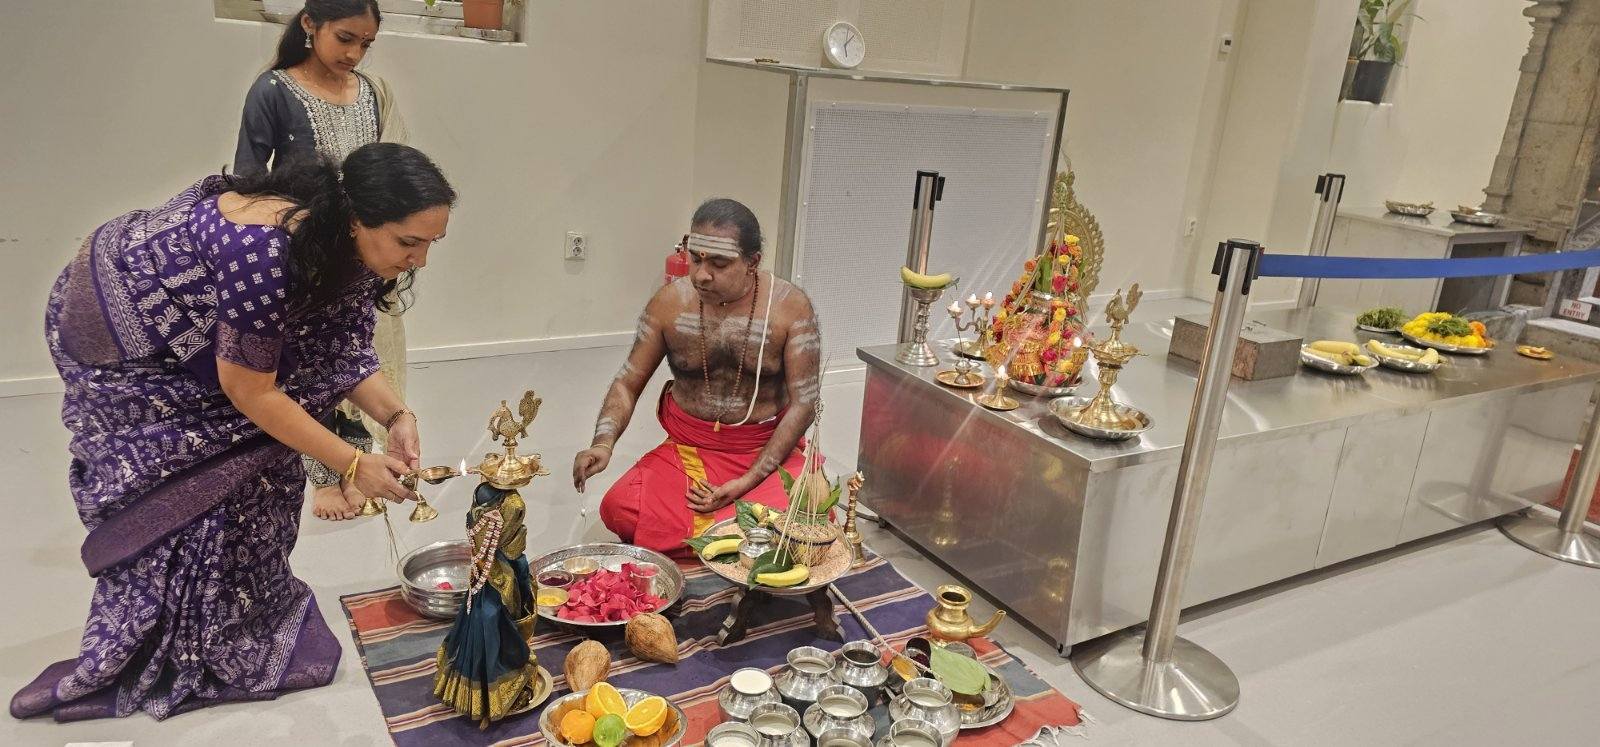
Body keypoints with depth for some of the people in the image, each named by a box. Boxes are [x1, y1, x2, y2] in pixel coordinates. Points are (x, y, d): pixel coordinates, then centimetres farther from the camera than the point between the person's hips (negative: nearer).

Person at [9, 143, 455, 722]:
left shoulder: (348, 246, -16)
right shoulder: (265, 250, -40)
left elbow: (341, 348, -5)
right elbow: (249, 392, -31)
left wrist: (395, 416, -21)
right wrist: (353, 465, -26)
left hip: (190, 345, 7)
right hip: (114, 335, -7)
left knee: (260, 465, 3)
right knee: (196, 487, -4)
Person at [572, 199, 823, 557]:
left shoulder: (790, 306, -10)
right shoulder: (669, 303, -4)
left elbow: (804, 402, -9)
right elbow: (628, 383, 3)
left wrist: (749, 481, -17)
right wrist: (603, 444, -17)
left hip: (769, 450, -1)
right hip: (686, 450, 1)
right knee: (619, 511, -25)